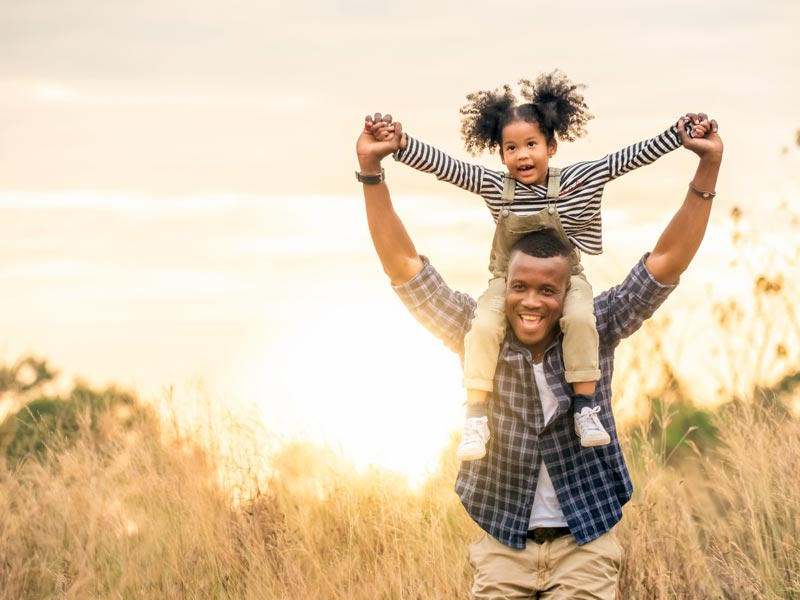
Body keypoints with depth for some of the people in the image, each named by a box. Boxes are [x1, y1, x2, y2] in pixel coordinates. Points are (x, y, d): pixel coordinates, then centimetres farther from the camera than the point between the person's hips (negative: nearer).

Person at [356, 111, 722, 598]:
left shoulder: (594, 332, -5)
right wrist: (371, 170, -17)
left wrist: (709, 167, -20)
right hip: (502, 545, 1)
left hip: (586, 544, -1)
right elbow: (404, 266, -9)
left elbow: (667, 263, -11)